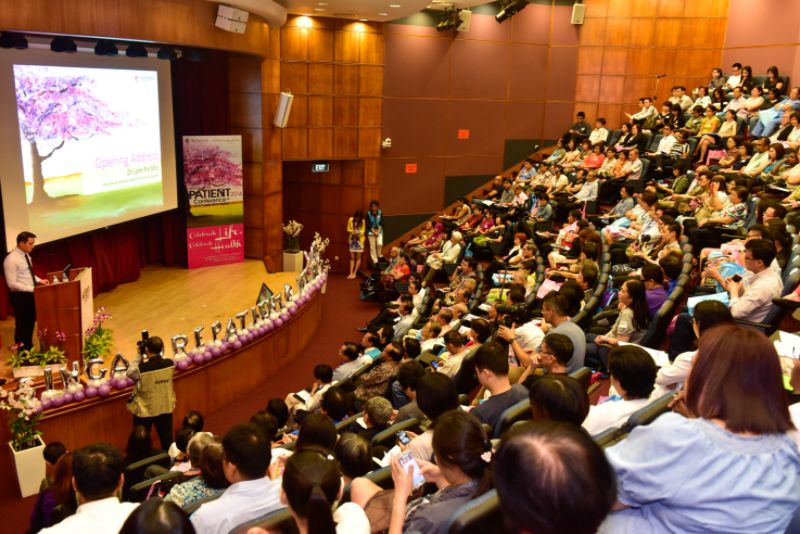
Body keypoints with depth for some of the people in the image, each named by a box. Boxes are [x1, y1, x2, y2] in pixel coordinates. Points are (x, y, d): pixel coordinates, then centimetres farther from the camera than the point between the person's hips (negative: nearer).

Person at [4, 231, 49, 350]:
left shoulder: (26, 255, 7)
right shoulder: (11, 259, -20)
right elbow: (12, 284, -23)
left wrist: (39, 280, 2)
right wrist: (32, 289, -25)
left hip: (29, 294, 9)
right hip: (20, 296, -8)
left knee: (30, 323, 18)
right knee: (22, 325, 3)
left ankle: (29, 349, 32)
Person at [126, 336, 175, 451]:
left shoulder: (141, 368, -27)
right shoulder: (170, 364, -17)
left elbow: (130, 373, -5)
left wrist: (139, 355, -4)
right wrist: (159, 354, 4)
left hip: (145, 411, -3)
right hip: (165, 408, 3)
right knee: (166, 439, 20)